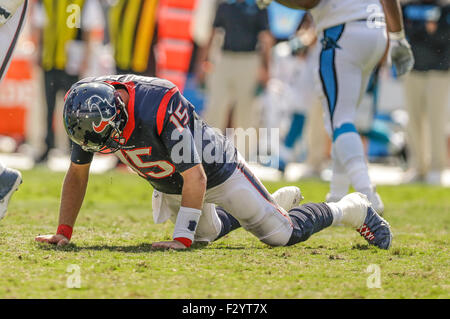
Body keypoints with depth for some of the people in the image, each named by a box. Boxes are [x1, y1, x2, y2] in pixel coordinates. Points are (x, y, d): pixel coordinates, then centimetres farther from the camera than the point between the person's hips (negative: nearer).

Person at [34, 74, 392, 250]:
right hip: (170, 187, 7)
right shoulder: (89, 111, -23)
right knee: (207, 231, 28)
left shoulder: (159, 108, -43)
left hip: (216, 170, -7)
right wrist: (64, 231, -15)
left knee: (282, 234, -4)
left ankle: (351, 209, 22)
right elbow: (77, 174, -8)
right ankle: (278, 200, 47)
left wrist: (182, 239, -40)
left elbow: (195, 178, -38)